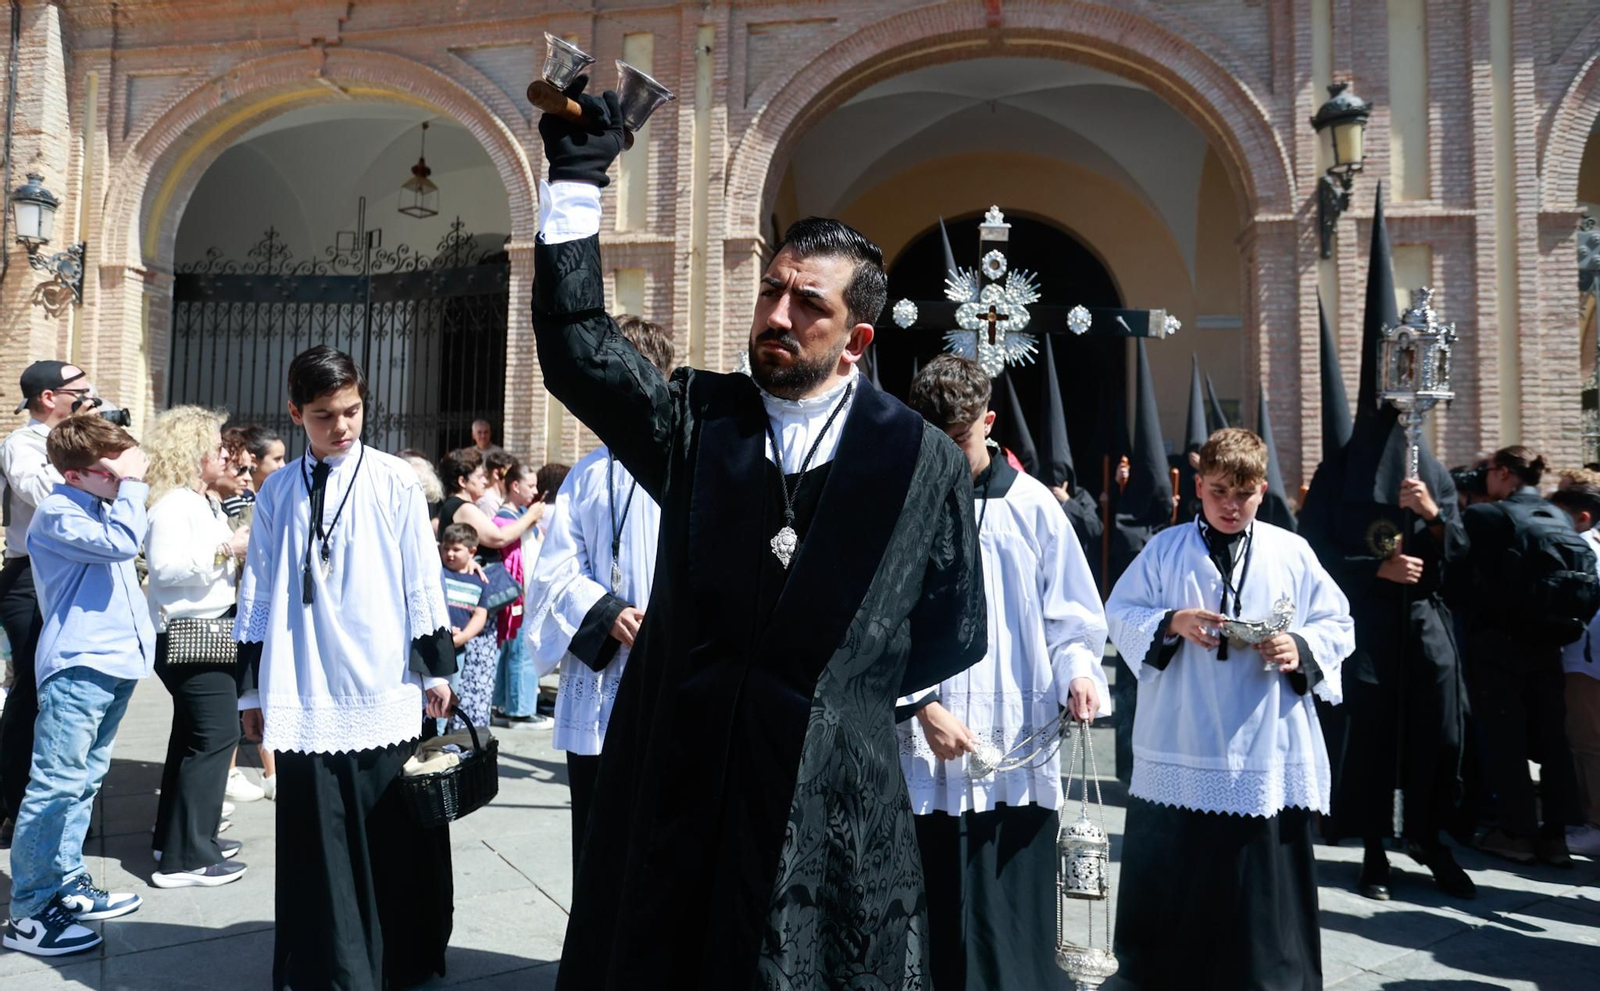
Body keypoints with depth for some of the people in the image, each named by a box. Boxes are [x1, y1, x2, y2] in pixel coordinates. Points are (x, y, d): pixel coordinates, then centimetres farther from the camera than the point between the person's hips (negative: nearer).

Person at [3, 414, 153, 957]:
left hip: (115, 664, 9)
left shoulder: (102, 507, 16)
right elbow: (122, 543, -27)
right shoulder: (57, 512, -11)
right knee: (55, 787, -6)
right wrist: (132, 484, -19)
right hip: (77, 668, -9)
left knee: (84, 782, 16)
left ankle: (67, 887, 27)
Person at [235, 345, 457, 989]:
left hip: (383, 694, -2)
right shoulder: (277, 492, 6)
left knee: (394, 836, 7)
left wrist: (437, 669, 3)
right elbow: (257, 595, 11)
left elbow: (423, 583, 2)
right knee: (316, 841, 7)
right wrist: (251, 688, 12)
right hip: (304, 699, 2)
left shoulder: (395, 483, -1)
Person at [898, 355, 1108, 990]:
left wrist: (1077, 670, -11)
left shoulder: (1032, 506, 4)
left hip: (1020, 754, 1)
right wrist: (923, 706, -12)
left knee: (1017, 925, 8)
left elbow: (1070, 614, 8)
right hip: (925, 758, -1)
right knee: (932, 928, 7)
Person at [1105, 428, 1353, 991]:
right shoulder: (1165, 549, 3)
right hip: (1180, 752, 0)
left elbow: (1338, 626, 6)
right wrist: (1171, 623, -15)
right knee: (1172, 871, 11)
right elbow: (1120, 614, 2)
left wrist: (1302, 650, -13)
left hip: (1268, 755, 0)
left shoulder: (1292, 553, 4)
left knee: (1263, 880, 6)